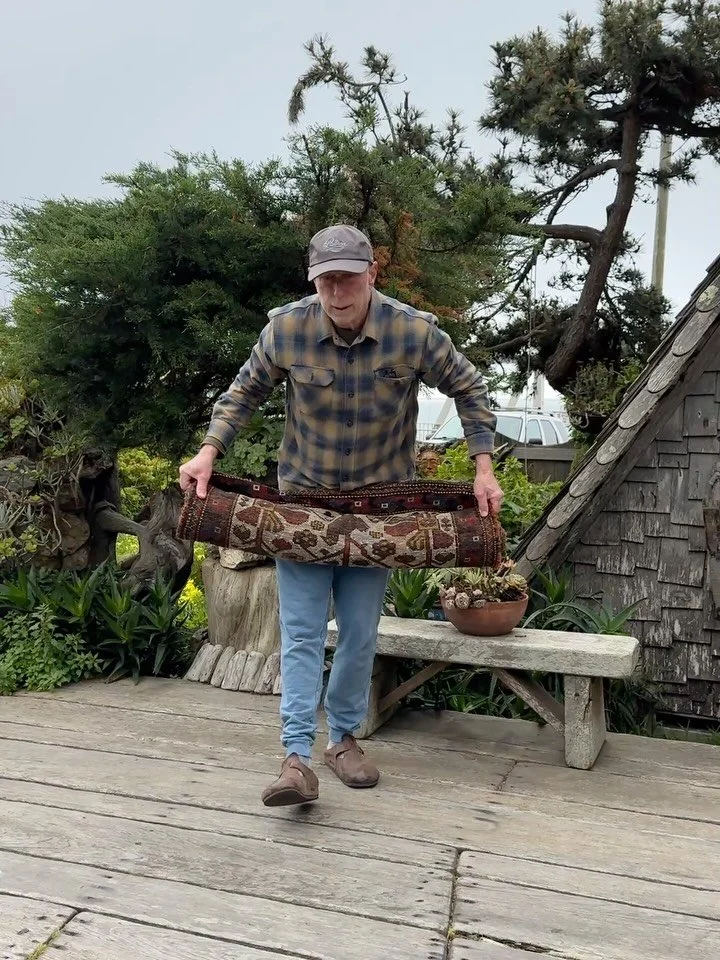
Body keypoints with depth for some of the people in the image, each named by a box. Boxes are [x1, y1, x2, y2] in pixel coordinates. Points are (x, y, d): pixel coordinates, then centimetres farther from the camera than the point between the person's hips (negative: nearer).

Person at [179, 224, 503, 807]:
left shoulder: (415, 332, -16)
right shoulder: (286, 328, -14)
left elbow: (469, 389, 0)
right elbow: (247, 391, 4)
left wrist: (484, 468, -6)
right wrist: (208, 453, -5)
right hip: (303, 498, 0)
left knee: (361, 632, 8)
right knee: (302, 630, -4)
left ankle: (345, 738, 27)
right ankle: (298, 758, -1)